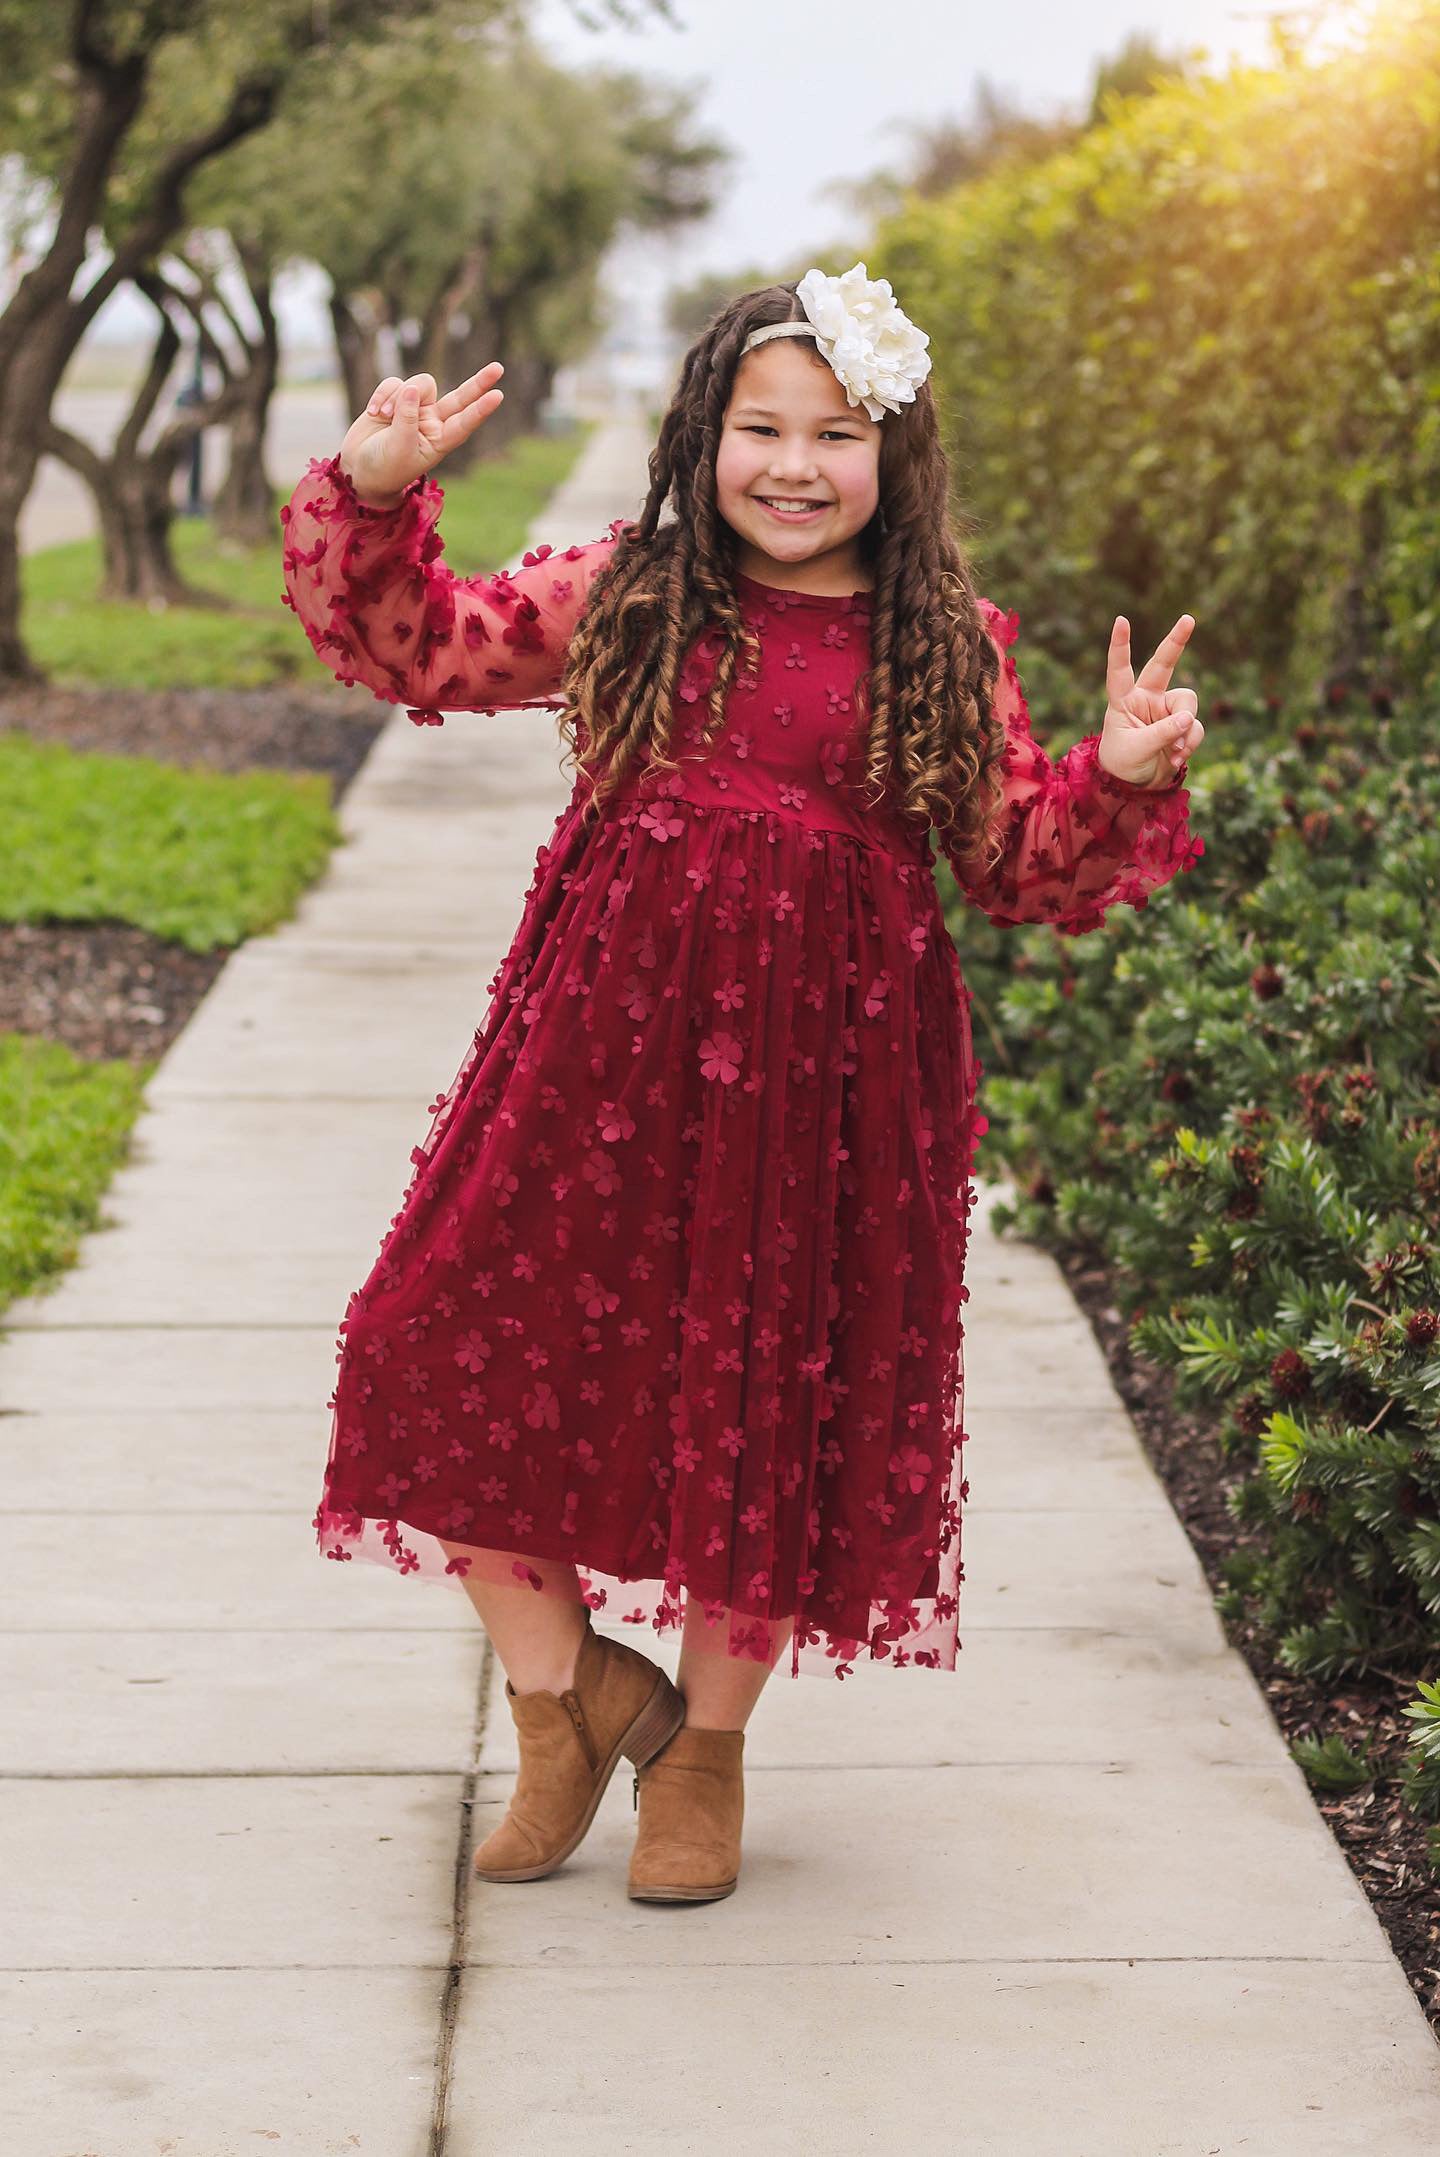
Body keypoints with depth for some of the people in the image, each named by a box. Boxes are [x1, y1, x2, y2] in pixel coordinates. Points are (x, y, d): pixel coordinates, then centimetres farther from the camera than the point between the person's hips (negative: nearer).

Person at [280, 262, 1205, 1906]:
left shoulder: (945, 653, 4)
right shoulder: (617, 595, 5)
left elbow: (1016, 866, 9)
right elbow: (410, 645, 10)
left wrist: (1119, 780, -8)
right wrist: (374, 496, -5)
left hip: (824, 1063, -1)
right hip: (604, 1041, 1)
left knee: (766, 1403, 7)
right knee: (458, 1353, -4)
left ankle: (706, 1751, 30)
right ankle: (570, 1692, 19)